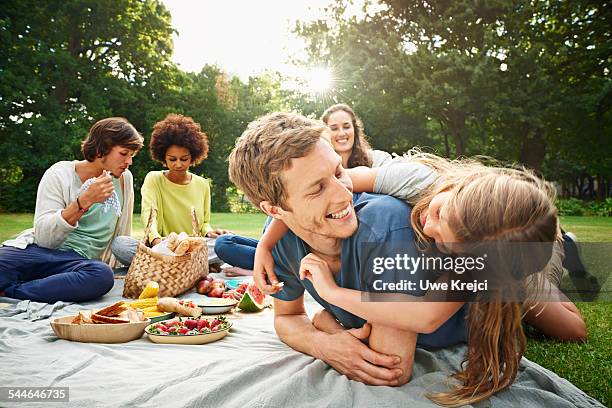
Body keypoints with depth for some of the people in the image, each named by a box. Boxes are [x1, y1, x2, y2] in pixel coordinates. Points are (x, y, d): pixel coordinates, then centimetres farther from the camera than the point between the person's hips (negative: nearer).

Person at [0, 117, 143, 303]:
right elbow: (43, 237, -11)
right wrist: (84, 201, -21)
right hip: (36, 249, -3)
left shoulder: (124, 179, 9)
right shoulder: (60, 174, -1)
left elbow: (122, 233, 19)